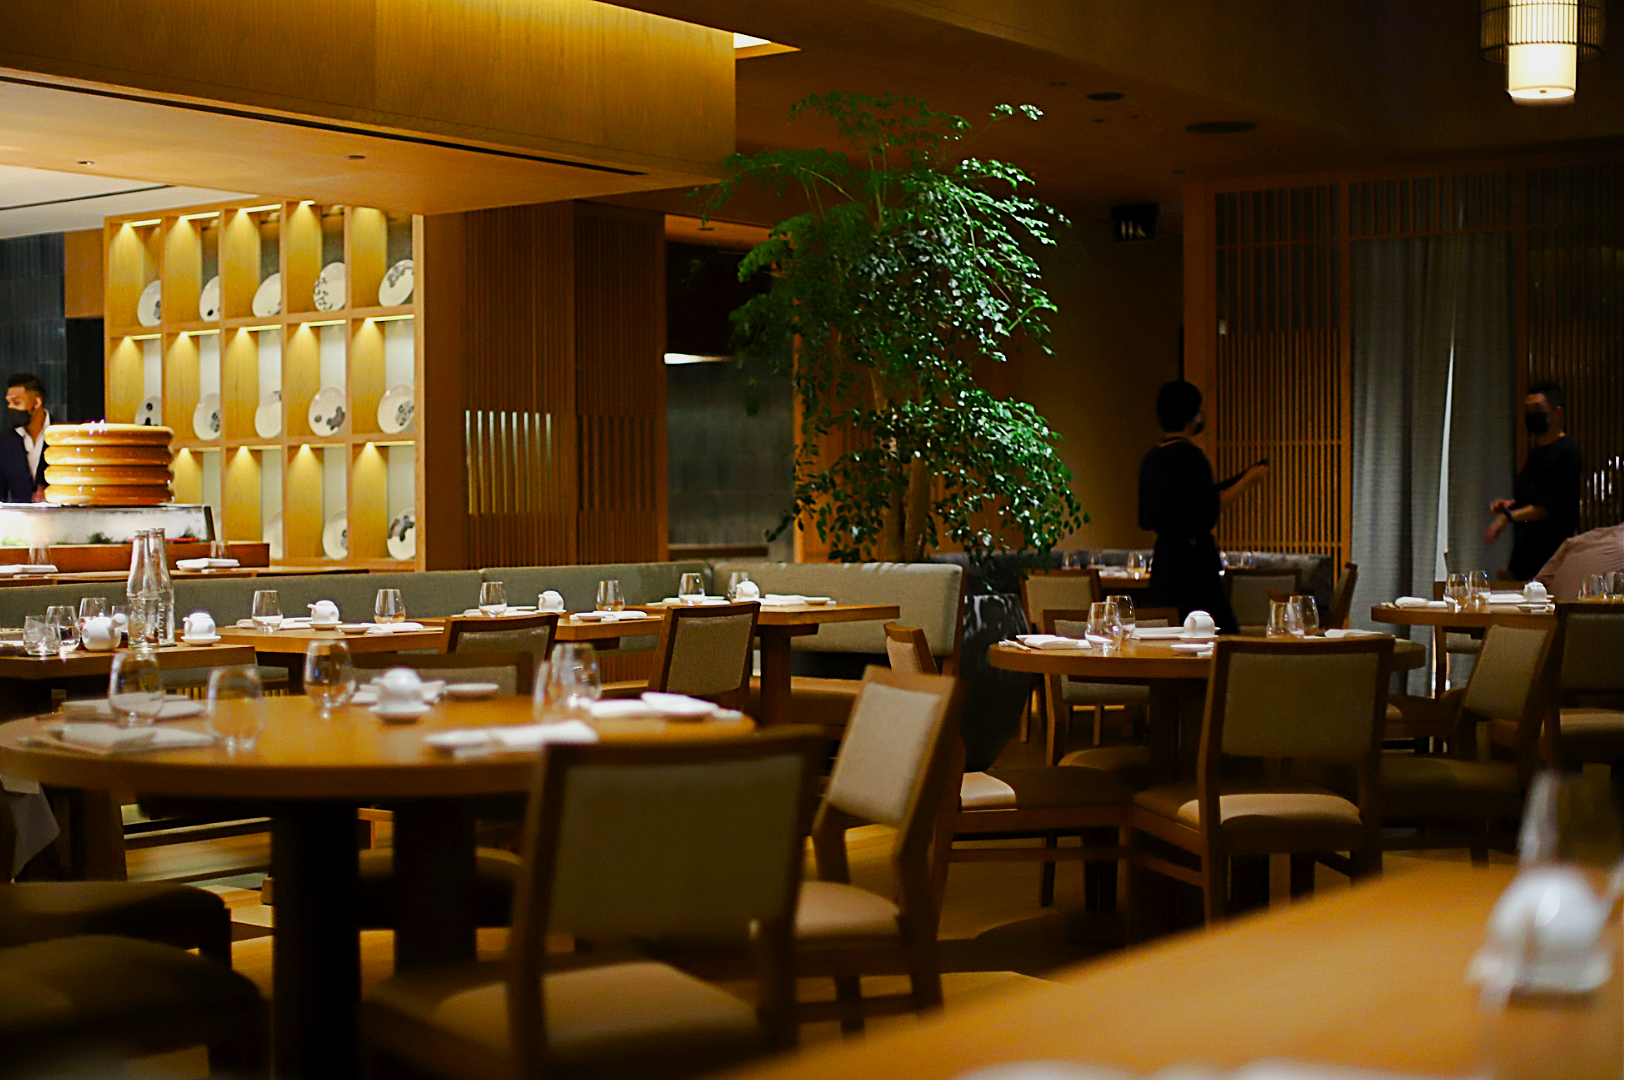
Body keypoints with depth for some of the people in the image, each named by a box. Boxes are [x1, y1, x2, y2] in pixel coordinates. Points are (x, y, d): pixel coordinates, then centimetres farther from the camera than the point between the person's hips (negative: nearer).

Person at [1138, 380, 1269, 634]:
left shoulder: (1153, 457, 13)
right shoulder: (1189, 454, -14)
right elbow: (1209, 507, -17)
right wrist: (1246, 481, -6)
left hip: (1164, 556, 9)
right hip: (1191, 557, -9)